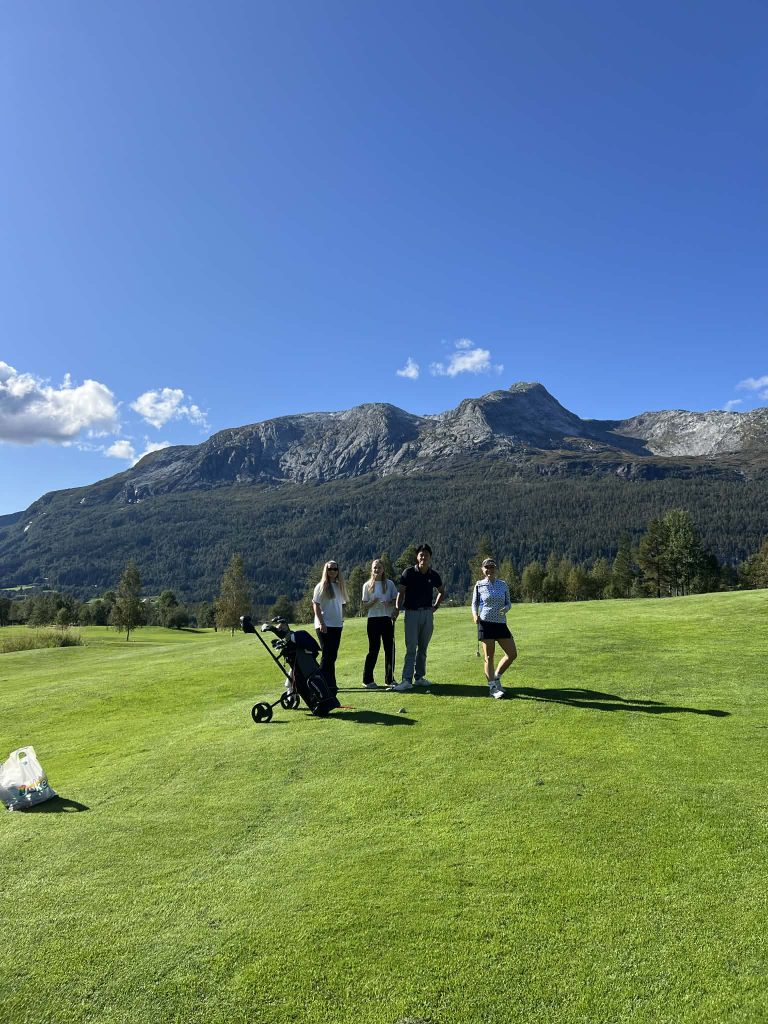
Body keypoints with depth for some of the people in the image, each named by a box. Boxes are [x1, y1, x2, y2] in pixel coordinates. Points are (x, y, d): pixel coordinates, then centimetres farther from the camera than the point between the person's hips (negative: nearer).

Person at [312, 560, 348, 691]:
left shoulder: (340, 586, 12)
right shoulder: (321, 586, -5)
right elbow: (315, 605, -9)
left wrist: (342, 620, 9)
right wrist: (321, 623, -16)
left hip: (337, 625, 6)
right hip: (324, 626, -6)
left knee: (332, 655, 9)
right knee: (327, 654, -7)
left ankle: (331, 683, 15)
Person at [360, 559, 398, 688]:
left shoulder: (389, 583, 7)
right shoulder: (367, 585, 4)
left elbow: (396, 600, 8)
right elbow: (364, 607, 2)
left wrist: (389, 603, -13)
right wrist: (373, 602, -18)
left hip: (387, 619, 2)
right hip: (373, 620, -2)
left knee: (389, 649, 4)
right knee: (374, 649, -2)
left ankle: (389, 679, 14)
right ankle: (367, 680, 6)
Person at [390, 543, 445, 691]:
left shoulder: (433, 575, 6)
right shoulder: (409, 573, -4)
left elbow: (442, 591, 23)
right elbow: (401, 592, -5)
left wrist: (435, 607, 12)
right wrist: (397, 608, -17)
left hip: (428, 613, 4)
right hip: (412, 613, -4)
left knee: (423, 648, 10)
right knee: (411, 648, -9)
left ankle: (419, 677, 19)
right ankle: (407, 680, -10)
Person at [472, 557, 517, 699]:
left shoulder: (503, 584, 8)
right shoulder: (479, 585, 0)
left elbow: (508, 603, 12)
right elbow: (474, 603, 6)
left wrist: (505, 609, -10)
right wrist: (475, 615, -12)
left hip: (501, 624, 4)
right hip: (486, 623, -4)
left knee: (512, 654, 2)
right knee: (489, 657, -1)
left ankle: (496, 677, 21)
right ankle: (492, 687, 8)